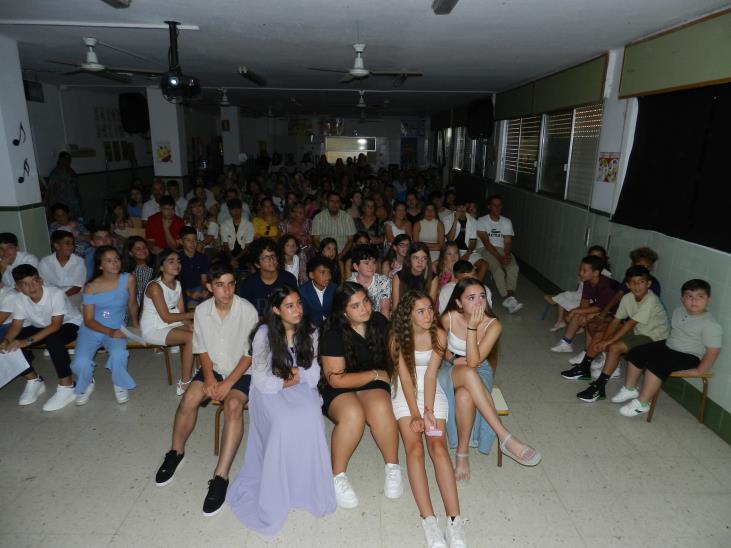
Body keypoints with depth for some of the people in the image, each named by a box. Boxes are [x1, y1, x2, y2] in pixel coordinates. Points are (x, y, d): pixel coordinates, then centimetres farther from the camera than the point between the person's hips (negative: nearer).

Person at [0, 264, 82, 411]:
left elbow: (55, 325, -31)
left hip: (69, 324, -6)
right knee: (13, 343, -16)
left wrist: (28, 341, -39)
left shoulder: (56, 294, -30)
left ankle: (67, 387, -26)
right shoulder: (19, 300, -13)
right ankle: (33, 381, 4)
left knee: (53, 339, -37)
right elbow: (16, 325, -7)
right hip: (41, 327, 6)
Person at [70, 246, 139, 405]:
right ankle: (86, 385, 15)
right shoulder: (91, 287, -9)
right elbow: (88, 320, -8)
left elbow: (132, 304, 8)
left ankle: (120, 385, 2)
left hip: (117, 329, 0)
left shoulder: (128, 280, -9)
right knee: (81, 363, -23)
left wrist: (135, 324, 6)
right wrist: (110, 332, -22)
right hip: (91, 329, 1)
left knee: (118, 355, -32)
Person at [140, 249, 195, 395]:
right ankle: (184, 384, -13)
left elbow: (181, 312, 1)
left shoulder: (177, 284, 5)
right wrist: (193, 314, -21)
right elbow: (166, 317, -21)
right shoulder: (155, 286, -19)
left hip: (171, 325, 8)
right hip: (153, 330, -8)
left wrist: (190, 325, -18)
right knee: (191, 338, -23)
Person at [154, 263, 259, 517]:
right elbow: (202, 349, 4)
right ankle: (176, 453, 9)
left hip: (240, 371, -4)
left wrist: (228, 383, -18)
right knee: (189, 399, -18)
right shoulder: (202, 310, -5)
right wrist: (209, 377, -10)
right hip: (213, 368, 4)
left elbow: (249, 354, -13)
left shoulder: (247, 311, -18)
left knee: (233, 405, -29)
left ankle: (221, 478, -27)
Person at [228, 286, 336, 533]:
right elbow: (260, 377, -7)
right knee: (284, 421, -32)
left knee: (311, 416, -29)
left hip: (301, 385, 3)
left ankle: (310, 485, -11)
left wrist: (299, 374, -12)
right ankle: (274, 494, -15)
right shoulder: (264, 334, -11)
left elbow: (314, 369, 7)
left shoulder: (309, 331, -2)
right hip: (270, 389, -3)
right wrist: (283, 383, -15)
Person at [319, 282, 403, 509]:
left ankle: (393, 467, -8)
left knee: (381, 408, -31)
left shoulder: (379, 322, -3)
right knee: (352, 414, -35)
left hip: (373, 385, 3)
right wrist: (376, 374, -11)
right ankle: (338, 476, -13)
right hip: (337, 390, -3)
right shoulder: (333, 333, -17)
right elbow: (336, 379, -17)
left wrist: (390, 375, 1)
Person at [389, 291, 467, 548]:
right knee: (414, 448, -21)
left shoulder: (439, 336, -5)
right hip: (406, 395, -1)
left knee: (438, 447, -20)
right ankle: (429, 521, -26)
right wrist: (415, 414, -18)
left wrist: (429, 411, -17)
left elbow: (430, 375, -9)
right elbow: (405, 377, -12)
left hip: (433, 394, 1)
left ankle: (454, 521, -24)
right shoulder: (397, 337, -8)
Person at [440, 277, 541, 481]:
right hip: (449, 371, 1)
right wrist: (454, 360, -12)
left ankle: (462, 454, -19)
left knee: (464, 396, -40)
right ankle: (505, 437, -38)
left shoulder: (493, 325, -16)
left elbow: (474, 362, -24)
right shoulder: (449, 318, -13)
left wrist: (472, 327, -30)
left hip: (478, 372, 0)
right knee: (468, 373, -40)